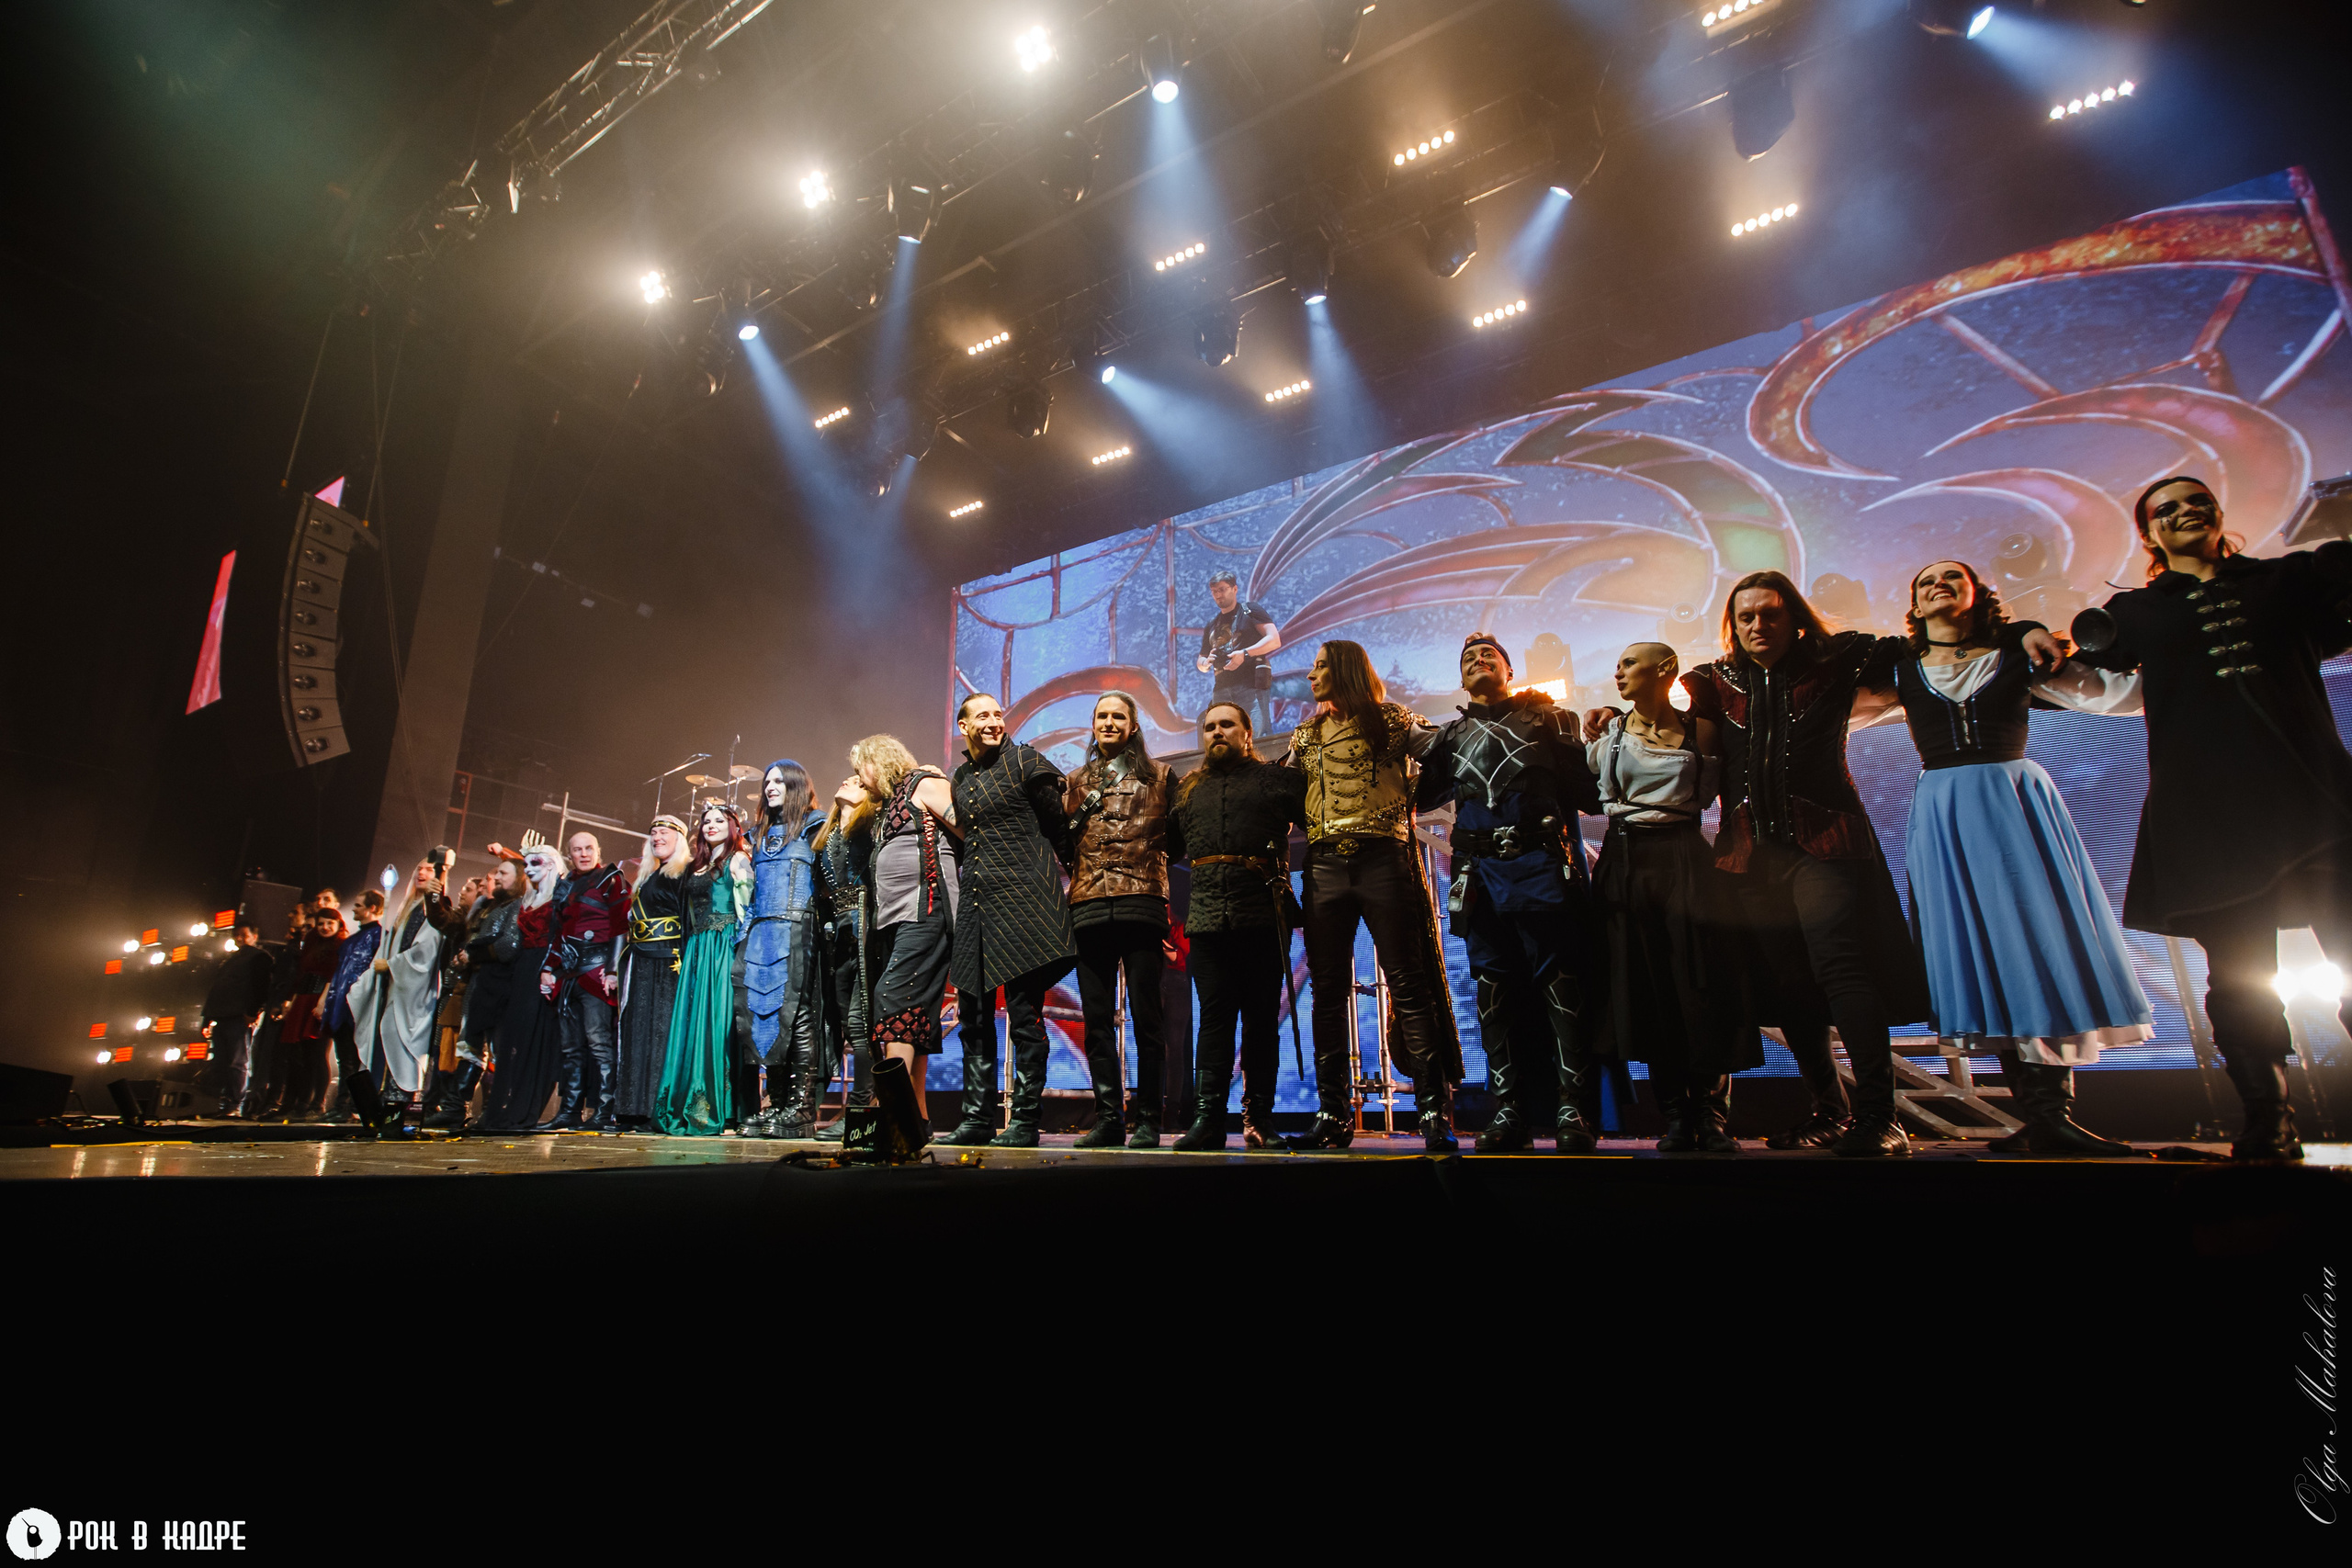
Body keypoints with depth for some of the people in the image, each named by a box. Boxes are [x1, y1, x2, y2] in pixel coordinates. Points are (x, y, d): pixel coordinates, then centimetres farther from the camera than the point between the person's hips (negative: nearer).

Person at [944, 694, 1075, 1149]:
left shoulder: (1024, 761, 0)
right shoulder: (959, 780, 17)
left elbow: (1058, 827, 3)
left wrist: (1045, 872, 8)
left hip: (1022, 900, -6)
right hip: (975, 905, 7)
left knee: (1025, 1016, -5)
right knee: (974, 1017, 8)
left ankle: (1025, 1121, 2)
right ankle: (977, 1119, 16)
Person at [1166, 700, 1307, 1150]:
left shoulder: (1277, 780, 11)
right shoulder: (1189, 790, 23)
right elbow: (1169, 846, 28)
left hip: (1263, 917, -2)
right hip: (1208, 918, 3)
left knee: (1261, 1018, 3)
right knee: (1214, 1015, -1)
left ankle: (1259, 1117, 10)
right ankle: (1208, 1117, 0)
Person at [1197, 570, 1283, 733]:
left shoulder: (1250, 610, 7)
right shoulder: (1212, 625, 24)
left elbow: (1274, 640, -5)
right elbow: (1200, 663, 28)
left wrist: (1244, 654, -15)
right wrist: (1206, 663, 4)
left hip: (1250, 687, -6)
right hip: (1221, 691, 6)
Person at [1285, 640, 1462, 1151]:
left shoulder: (1390, 721, 7)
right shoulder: (1304, 736, 23)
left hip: (1382, 858, -4)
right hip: (1324, 864, 5)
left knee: (1409, 984, -6)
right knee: (1328, 990, 4)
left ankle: (1434, 1110, -3)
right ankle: (1333, 1114, 10)